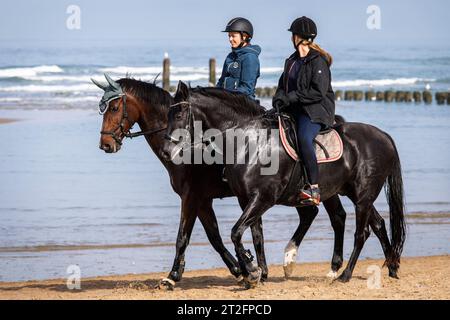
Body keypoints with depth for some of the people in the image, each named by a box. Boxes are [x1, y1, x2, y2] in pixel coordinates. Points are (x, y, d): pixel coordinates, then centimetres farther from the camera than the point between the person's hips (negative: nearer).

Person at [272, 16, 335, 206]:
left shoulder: (317, 61, -7)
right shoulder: (292, 61, 19)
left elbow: (319, 92, -15)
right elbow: (283, 85, 23)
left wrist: (293, 97, -17)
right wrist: (279, 98, 1)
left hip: (315, 111, -9)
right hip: (294, 110, 9)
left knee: (304, 138, -34)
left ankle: (314, 189, -35)